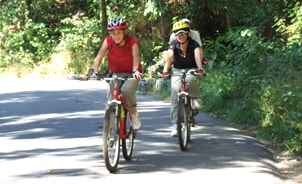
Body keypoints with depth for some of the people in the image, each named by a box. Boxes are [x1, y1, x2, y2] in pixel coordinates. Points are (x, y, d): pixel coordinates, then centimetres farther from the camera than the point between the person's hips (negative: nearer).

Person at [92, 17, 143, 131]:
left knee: (126, 90, -32)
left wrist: (135, 71, -48)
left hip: (131, 74, -3)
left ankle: (133, 113, -7)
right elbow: (99, 56, -18)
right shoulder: (108, 41, -11)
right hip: (115, 74, 3)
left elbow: (136, 56, -31)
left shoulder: (132, 41, -18)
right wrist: (95, 71, -33)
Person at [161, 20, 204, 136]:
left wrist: (200, 68, -55)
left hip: (191, 70, -2)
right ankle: (175, 125, -6)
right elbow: (168, 57, -26)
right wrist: (165, 71, -44)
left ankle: (194, 100, -12)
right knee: (175, 97, -11)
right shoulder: (173, 45, -12)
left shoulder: (194, 45, -18)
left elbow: (198, 55, -35)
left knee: (191, 79, -38)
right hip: (177, 71, 2)